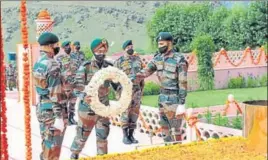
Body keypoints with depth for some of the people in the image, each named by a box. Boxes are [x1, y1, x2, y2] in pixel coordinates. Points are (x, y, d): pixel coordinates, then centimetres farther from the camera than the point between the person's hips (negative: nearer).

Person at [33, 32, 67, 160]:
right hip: (52, 111, -9)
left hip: (41, 109, 9)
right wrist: (59, 117, -21)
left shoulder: (37, 64, 11)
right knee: (53, 150, -1)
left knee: (46, 146, 18)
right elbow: (55, 94, -21)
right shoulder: (52, 65, -18)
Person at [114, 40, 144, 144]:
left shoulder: (138, 59, 9)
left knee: (134, 113, 6)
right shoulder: (119, 62, -6)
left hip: (136, 90, 5)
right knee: (125, 113, -4)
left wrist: (141, 88, 12)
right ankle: (125, 136, 4)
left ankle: (131, 135, 14)